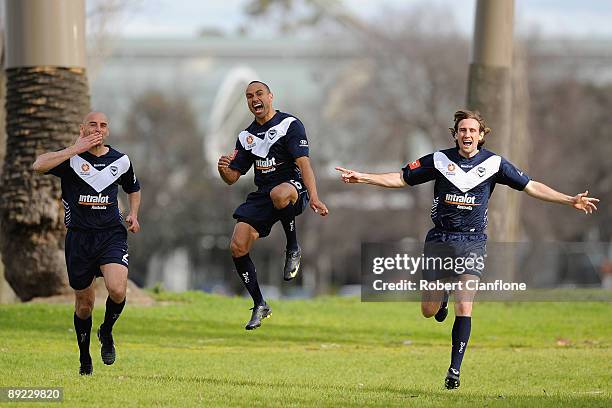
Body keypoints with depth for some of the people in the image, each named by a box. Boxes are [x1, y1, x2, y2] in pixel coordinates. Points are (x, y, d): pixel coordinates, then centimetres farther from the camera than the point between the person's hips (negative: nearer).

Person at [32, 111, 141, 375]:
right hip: (79, 237, -1)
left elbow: (133, 189, 27)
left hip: (112, 235, 1)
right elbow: (38, 165, -24)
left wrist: (133, 214, 8)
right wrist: (75, 149, -22)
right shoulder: (71, 158, -4)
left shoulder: (121, 161, 7)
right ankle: (84, 359, 29)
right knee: (84, 303, 7)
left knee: (117, 290, -23)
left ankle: (107, 332, 8)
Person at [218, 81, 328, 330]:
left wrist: (314, 197, -28)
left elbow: (303, 163, -14)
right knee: (237, 248, -10)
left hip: (293, 189, -6)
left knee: (279, 194, -44)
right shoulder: (246, 137, 16)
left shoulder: (290, 124, -3)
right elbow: (233, 178, 17)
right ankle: (260, 306, 6)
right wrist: (224, 169, -9)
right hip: (261, 195, 6)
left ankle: (293, 250, -18)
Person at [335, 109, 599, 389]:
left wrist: (569, 200, 1)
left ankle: (455, 369, -6)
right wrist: (363, 177, -4)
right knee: (428, 311, 3)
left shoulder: (494, 164, 0)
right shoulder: (439, 160, 0)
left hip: (472, 242, -1)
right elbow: (401, 179, 6)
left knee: (464, 308, -14)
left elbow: (531, 187, 6)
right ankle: (443, 295, 40)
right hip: (439, 240, 1)